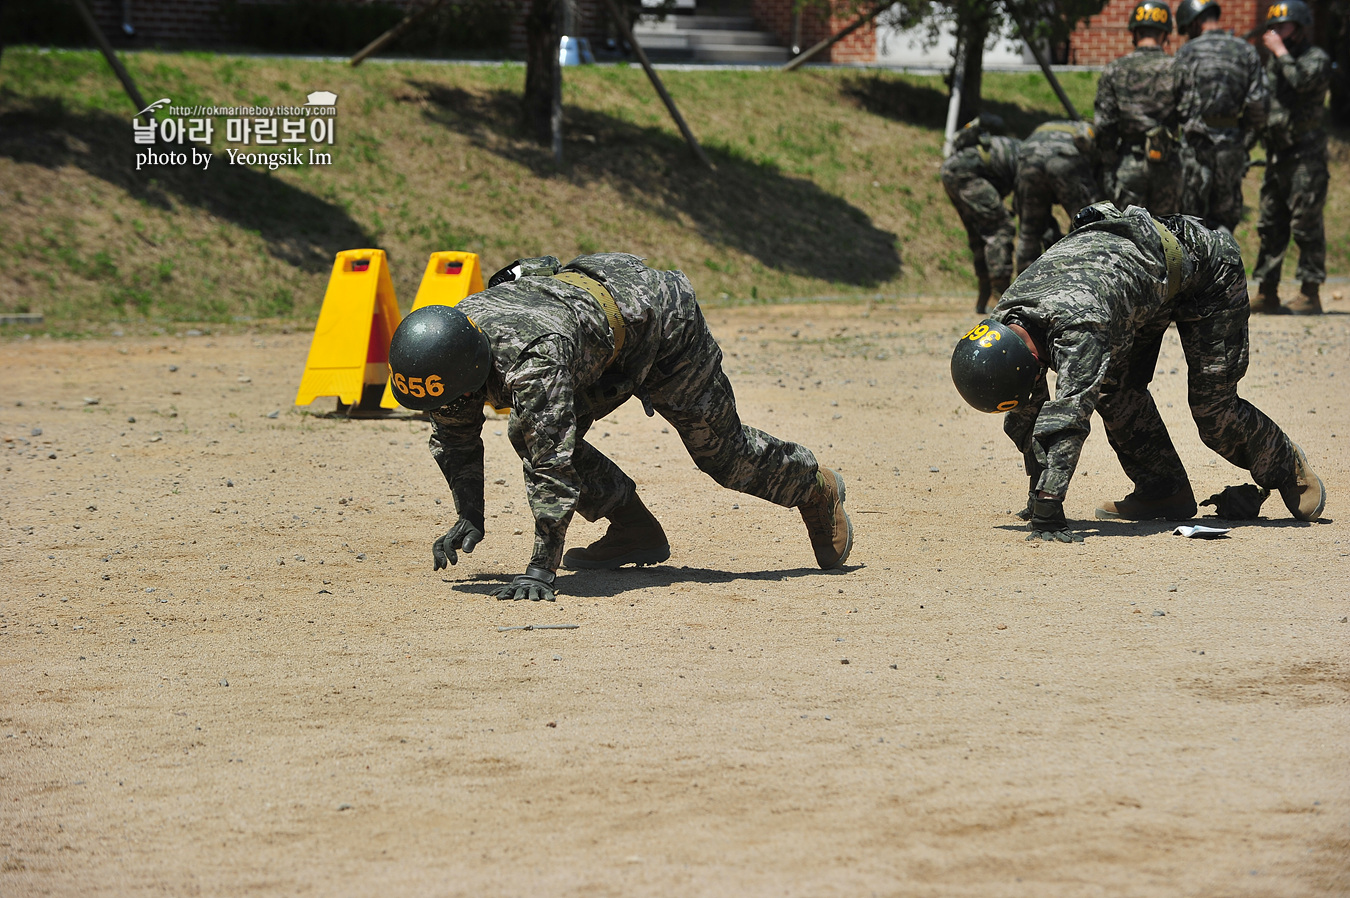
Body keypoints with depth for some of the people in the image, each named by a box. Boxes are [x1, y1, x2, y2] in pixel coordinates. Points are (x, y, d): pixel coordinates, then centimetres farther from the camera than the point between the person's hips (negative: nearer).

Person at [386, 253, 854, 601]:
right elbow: (455, 436, -2)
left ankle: (815, 487, 32)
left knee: (722, 451, 4)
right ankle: (635, 530, 7)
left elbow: (553, 461, -47)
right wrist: (469, 516, -11)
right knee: (528, 434, -4)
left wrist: (542, 567, -46)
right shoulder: (450, 340, -19)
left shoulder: (531, 362, -44)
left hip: (661, 323, -8)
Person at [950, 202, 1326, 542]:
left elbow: (1067, 414, -52)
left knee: (1211, 407, -6)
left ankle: (1287, 467, 19)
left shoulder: (1079, 326, -44)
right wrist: (1038, 495, 0)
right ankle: (1164, 491, 6)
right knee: (1113, 388, -6)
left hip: (1203, 264, -7)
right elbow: (1027, 416, -3)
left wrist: (1047, 513, -56)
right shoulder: (1005, 320, -17)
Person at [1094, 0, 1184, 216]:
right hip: (1166, 165, 0)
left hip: (1128, 165, 0)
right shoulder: (1175, 69, -3)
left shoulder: (1115, 70, 0)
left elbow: (1104, 125, -2)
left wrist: (1108, 173, 3)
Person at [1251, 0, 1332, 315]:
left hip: (1305, 153, -8)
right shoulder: (1272, 62, 17)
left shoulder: (1316, 58, -5)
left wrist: (1281, 52, -14)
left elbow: (1302, 81, -25)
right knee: (1271, 225, 8)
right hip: (1277, 153, 8)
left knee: (1305, 224, -8)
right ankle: (1267, 293, 13)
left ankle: (1310, 294, -5)